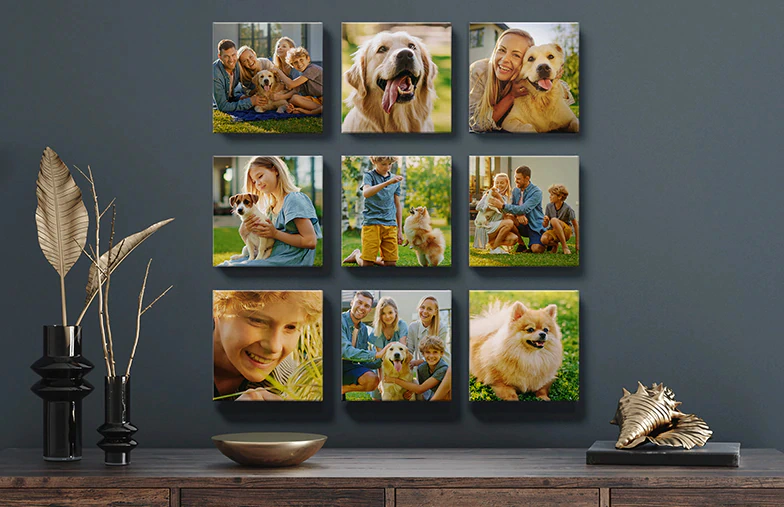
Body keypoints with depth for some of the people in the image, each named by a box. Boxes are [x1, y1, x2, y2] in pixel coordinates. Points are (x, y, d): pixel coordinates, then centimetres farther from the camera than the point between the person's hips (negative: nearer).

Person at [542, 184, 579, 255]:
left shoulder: (567, 208, -16)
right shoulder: (549, 206, -4)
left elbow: (576, 225, -10)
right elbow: (545, 225, 1)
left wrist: (577, 243, -12)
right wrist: (545, 221, -26)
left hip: (566, 232, -3)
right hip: (553, 230, 3)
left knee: (554, 220, -35)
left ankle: (565, 247, -26)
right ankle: (554, 245, 4)